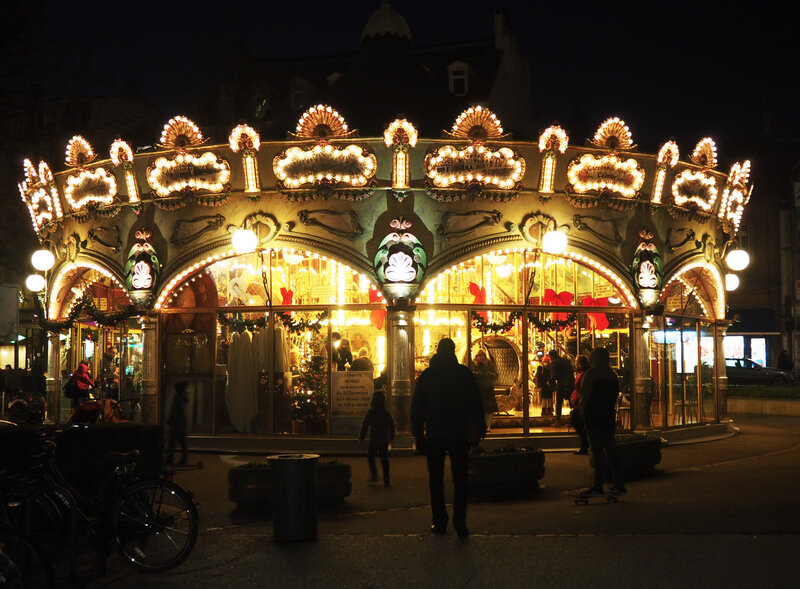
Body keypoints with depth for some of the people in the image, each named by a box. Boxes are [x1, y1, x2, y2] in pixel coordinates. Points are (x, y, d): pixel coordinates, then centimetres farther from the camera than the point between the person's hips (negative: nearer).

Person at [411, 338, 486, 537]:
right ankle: (459, 519, -11)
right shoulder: (464, 373, -1)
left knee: (436, 478, 9)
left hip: (434, 435, 1)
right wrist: (480, 429, 4)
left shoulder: (426, 375, 2)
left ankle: (440, 522, 8)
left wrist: (418, 435, 9)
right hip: (459, 435, -1)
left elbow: (416, 407, 4)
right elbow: (476, 404, -1)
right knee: (460, 478, 3)